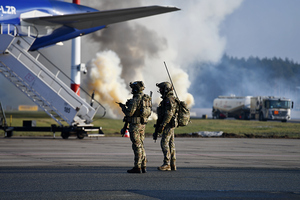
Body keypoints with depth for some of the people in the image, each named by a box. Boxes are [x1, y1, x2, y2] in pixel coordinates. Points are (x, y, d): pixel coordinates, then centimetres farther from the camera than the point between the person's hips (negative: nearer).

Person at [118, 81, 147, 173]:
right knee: (141, 145, 12)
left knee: (137, 146, -6)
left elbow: (129, 113, -21)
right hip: (142, 124, 9)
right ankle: (143, 166, 12)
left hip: (135, 125, -9)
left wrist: (123, 107, -3)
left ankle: (137, 167, -5)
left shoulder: (135, 100, -17)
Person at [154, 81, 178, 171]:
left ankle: (167, 164, -14)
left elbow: (169, 114, -23)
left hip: (168, 125, -10)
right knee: (171, 144, 8)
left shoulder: (169, 100, -15)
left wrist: (162, 125, -23)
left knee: (164, 143, -11)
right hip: (171, 125, 10)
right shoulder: (171, 99, 18)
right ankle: (173, 164, 9)